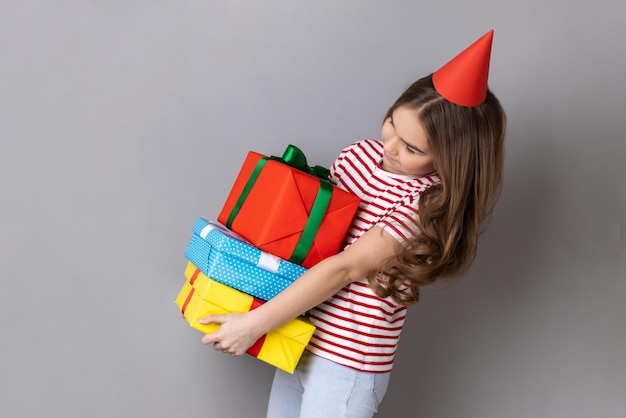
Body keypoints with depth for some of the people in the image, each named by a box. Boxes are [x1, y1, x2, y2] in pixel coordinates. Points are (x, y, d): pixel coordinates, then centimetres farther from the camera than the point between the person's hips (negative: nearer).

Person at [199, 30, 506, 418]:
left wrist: (254, 324, -22)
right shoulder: (359, 154, 1)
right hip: (299, 339, 7)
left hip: (347, 363, -7)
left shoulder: (428, 203, -20)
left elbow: (344, 269, -22)